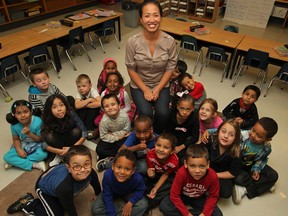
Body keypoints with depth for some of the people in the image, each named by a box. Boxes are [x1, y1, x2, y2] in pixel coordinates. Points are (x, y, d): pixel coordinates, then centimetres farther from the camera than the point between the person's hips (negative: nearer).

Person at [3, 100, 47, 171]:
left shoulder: (37, 122, -26)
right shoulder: (14, 125, -17)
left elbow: (40, 139, -17)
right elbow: (16, 139, -1)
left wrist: (29, 133, -33)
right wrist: (19, 149, -19)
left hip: (36, 145, -3)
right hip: (22, 145, 3)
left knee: (43, 154, -33)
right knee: (7, 157, -18)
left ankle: (17, 162, -13)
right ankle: (34, 164, -19)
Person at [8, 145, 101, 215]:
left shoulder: (91, 173, -32)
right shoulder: (64, 188, -47)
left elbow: (97, 186, -7)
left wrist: (97, 195, 14)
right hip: (43, 187, -6)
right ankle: (28, 204, 10)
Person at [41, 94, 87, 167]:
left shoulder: (72, 115, -26)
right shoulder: (48, 121, -23)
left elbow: (84, 133, -24)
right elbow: (43, 143, -22)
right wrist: (60, 151, -33)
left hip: (71, 141, 0)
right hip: (59, 145, 1)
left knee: (76, 131, -29)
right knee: (49, 137, -28)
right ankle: (60, 155, -7)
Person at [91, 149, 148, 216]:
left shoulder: (137, 178, -37)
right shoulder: (108, 176, -39)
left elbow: (140, 190, -15)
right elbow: (107, 197, -28)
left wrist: (130, 203, -27)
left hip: (128, 194, 0)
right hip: (112, 194, 1)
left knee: (143, 204, -21)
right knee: (95, 209, -16)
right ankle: (123, 205, -4)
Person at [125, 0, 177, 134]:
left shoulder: (169, 41, -15)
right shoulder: (132, 42, -18)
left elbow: (170, 69, -6)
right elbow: (131, 69, -9)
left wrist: (157, 90, -13)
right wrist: (145, 90, -13)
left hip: (161, 85, 1)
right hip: (139, 85, -1)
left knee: (163, 114, -21)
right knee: (146, 114, -23)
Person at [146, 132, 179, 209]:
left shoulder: (174, 161, -35)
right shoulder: (150, 155, -32)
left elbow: (165, 175, -17)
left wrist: (156, 188, -23)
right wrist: (151, 174, -41)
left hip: (169, 175, -1)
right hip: (156, 174, 1)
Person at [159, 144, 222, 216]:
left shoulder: (213, 177, -30)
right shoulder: (182, 173, -34)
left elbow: (213, 196, -13)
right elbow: (174, 195, -23)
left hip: (200, 199, 2)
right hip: (182, 196, -2)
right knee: (163, 206, -23)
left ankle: (188, 208, -9)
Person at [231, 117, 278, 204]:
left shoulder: (267, 147, -16)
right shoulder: (241, 136, -34)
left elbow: (261, 159, 4)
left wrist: (256, 169, -12)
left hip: (250, 165, 5)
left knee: (273, 175, -5)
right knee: (238, 178, -33)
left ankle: (245, 189, -11)